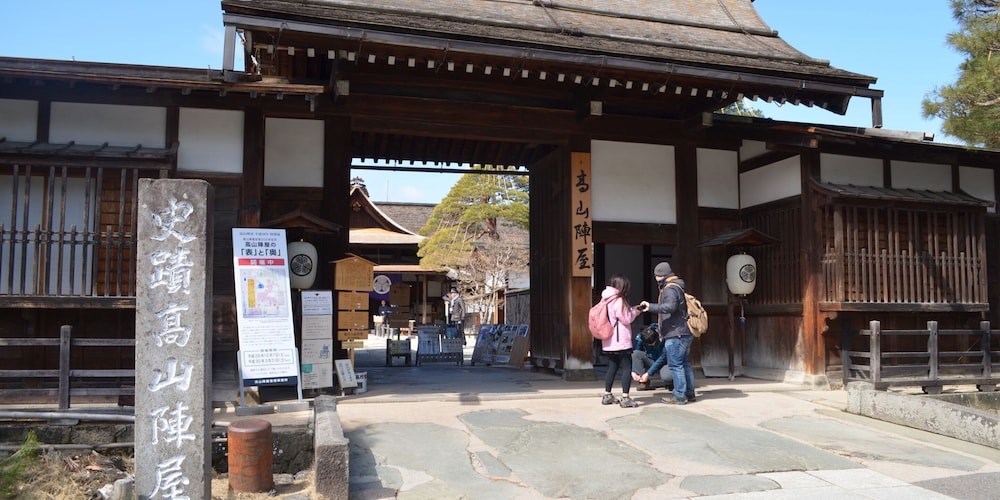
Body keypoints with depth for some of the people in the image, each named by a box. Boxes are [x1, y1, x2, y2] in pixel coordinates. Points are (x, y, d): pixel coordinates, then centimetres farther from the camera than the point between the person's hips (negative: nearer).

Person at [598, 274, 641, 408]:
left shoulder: (606, 300, 12)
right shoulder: (618, 301, -15)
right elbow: (626, 319, -12)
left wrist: (631, 311, 14)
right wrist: (634, 312, 6)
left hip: (609, 342, 8)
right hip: (620, 341, -8)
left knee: (612, 367, 15)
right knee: (627, 368, -3)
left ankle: (607, 396, 19)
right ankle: (625, 398, -6)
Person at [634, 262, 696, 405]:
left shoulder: (670, 289, -13)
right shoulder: (678, 288, 20)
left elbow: (670, 306, -30)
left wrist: (651, 307, -31)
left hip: (676, 334, -11)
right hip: (685, 333, 11)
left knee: (675, 365, -6)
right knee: (685, 364, 14)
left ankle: (679, 396, -4)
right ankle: (689, 393, 20)